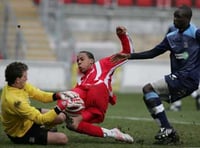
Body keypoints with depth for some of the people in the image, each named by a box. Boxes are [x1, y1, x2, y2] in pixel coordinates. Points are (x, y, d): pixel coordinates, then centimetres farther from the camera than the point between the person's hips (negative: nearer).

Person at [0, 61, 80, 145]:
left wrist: (57, 96, -20)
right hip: (21, 134, -9)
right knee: (62, 138, -13)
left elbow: (40, 95, -5)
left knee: (61, 117, 8)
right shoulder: (14, 100, -38)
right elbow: (40, 119, -33)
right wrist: (59, 108, -32)